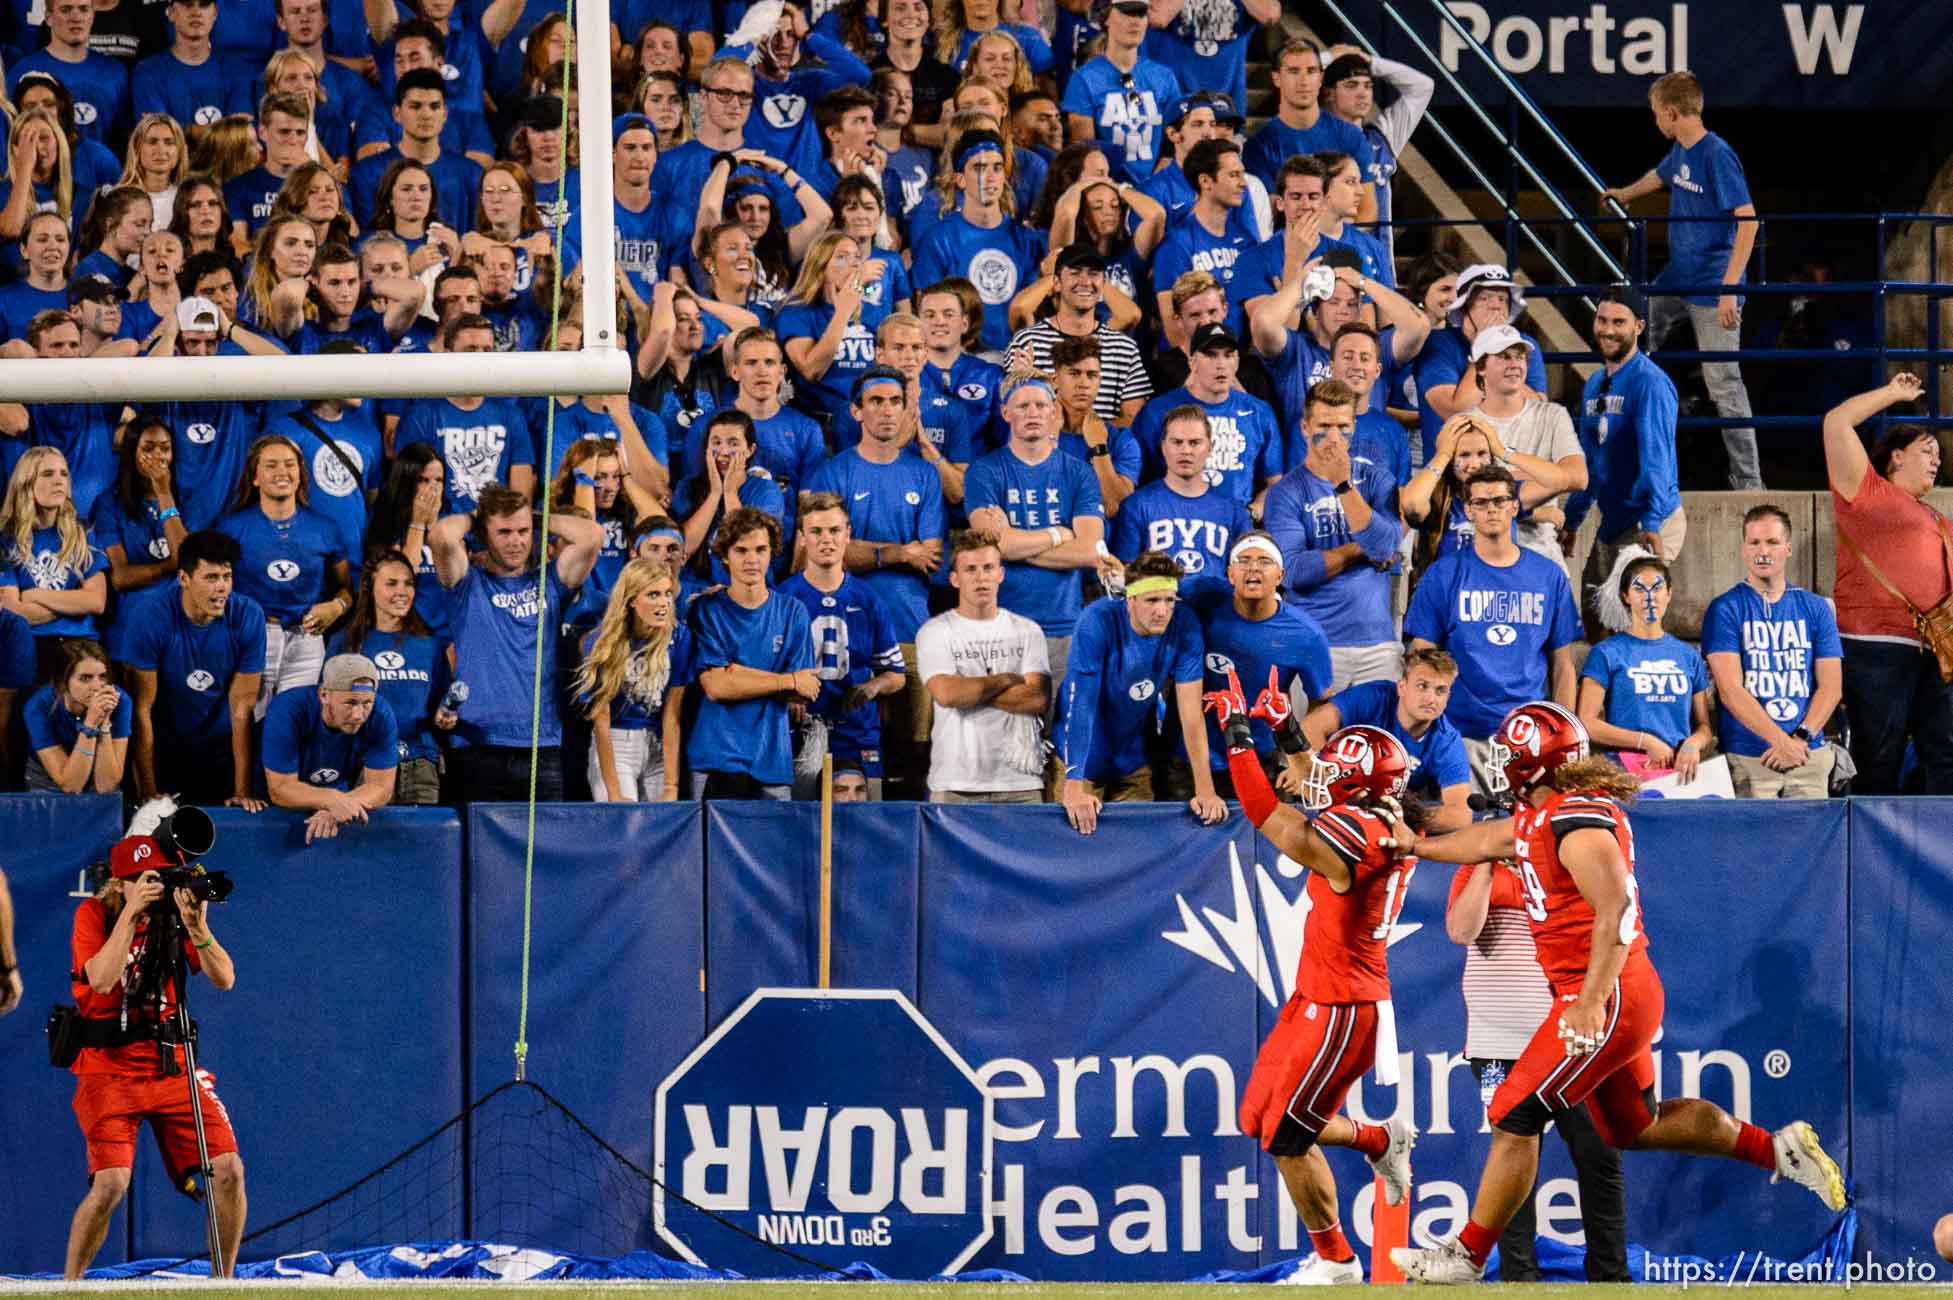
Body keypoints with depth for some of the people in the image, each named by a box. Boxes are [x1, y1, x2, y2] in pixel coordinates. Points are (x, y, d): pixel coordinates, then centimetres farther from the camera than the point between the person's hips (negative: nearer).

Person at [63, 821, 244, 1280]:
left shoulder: (172, 914, 2)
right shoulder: (93, 914, -6)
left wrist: (196, 927, -23)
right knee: (110, 1184, -20)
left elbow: (224, 980, -9)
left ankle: (224, 1281, 9)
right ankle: (69, 1286, -1)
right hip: (109, 1068, -3)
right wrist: (131, 912, -24)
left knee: (228, 1170, -8)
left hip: (172, 1065, 4)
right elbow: (102, 979, -23)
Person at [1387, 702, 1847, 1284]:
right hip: (1626, 998, 10)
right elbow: (1488, 841, 31)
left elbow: (1616, 912, -27)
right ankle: (1778, 1149, 24)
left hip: (1611, 999, -10)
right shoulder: (1541, 815, 11)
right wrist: (1418, 847, 43)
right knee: (1633, 1127, 21)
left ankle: (1467, 1257, 0)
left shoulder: (1577, 824, -19)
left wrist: (1592, 1003, -32)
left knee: (1514, 1118, -6)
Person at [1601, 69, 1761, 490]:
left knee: (1723, 381, -9)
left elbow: (1748, 219, -24)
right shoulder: (1680, 151, 9)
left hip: (1712, 289, -9)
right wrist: (1621, 195, 53)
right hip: (1676, 280, 9)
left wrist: (1729, 287, -28)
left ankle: (1749, 482, -6)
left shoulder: (1717, 155, -18)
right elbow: (1659, 176, 33)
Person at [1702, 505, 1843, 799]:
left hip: (1809, 754, 3)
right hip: (1745, 758, -3)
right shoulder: (1725, 610, 2)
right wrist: (1781, 740, -15)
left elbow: (1831, 686, 7)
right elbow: (1730, 690, -7)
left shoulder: (1816, 608, 12)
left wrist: (1801, 737, -9)